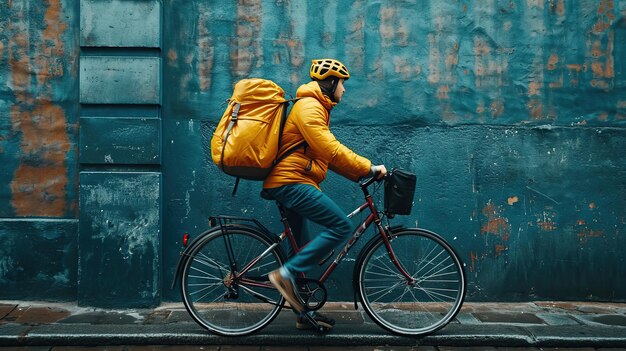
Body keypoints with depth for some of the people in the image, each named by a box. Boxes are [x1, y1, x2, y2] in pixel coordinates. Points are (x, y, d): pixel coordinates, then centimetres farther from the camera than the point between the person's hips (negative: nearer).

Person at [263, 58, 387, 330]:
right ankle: (286, 274, -14)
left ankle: (304, 313, 23)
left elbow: (328, 154, 21)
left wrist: (360, 173, 11)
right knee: (341, 227, -17)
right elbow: (331, 150, -20)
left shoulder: (315, 108, 23)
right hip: (292, 182, -11)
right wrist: (369, 168, -15)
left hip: (289, 184, 11)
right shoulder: (309, 106, -10)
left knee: (303, 251, 14)